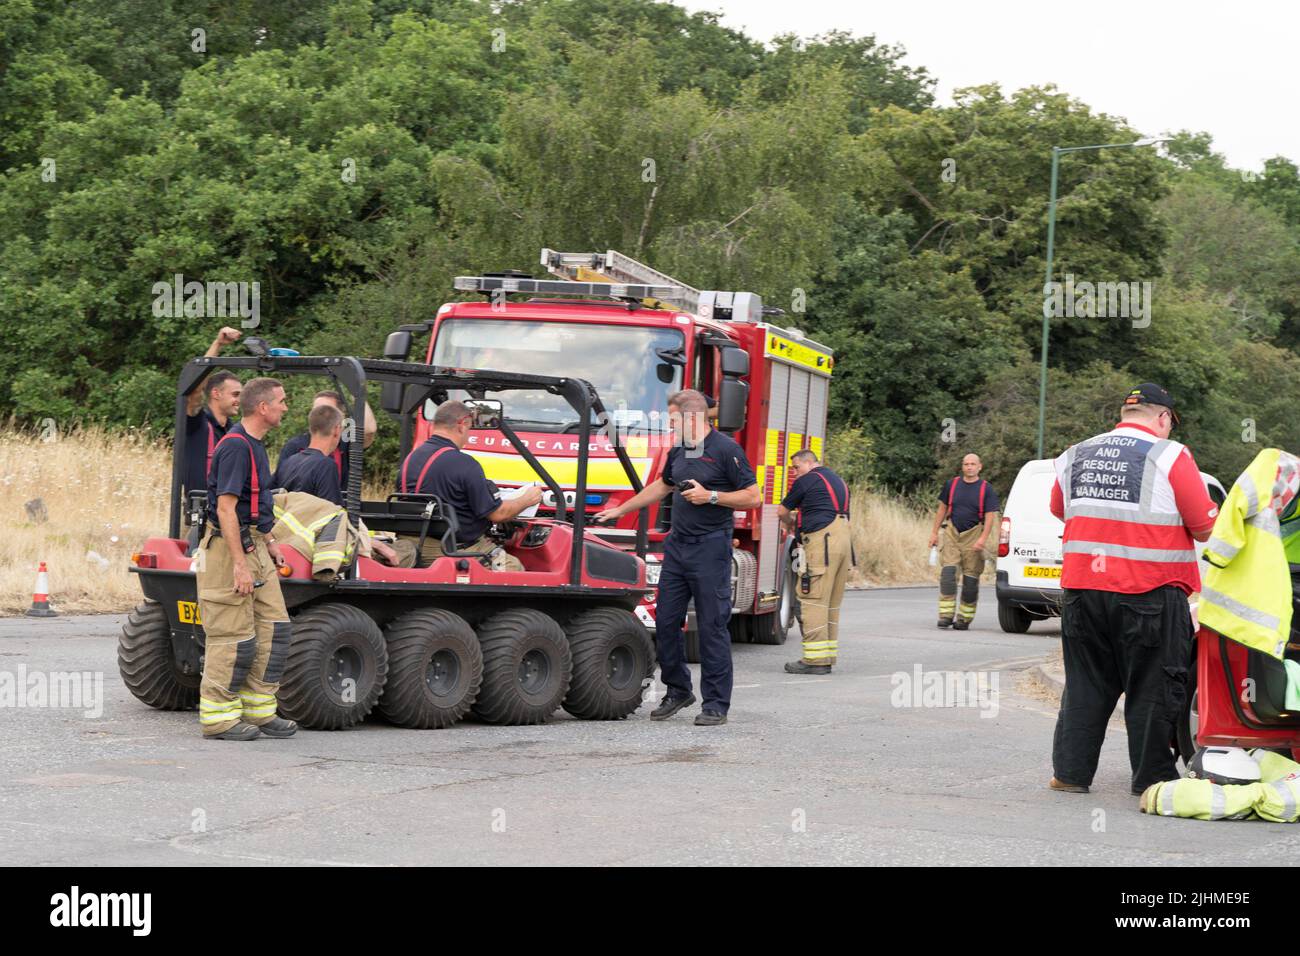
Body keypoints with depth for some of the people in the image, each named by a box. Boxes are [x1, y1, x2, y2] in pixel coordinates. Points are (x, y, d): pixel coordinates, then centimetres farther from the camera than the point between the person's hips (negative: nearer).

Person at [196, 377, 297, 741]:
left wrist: (268, 542, 22)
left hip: (253, 546, 10)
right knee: (234, 636, -6)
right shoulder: (235, 446, -17)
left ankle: (259, 710, 15)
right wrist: (240, 564, -24)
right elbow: (226, 508, -22)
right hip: (230, 548, -10)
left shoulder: (254, 445, 15)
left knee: (272, 627, 9)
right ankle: (219, 718, 2)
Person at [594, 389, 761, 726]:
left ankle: (716, 704, -1)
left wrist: (710, 496, -17)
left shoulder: (726, 450, -9)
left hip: (710, 547, -8)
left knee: (712, 625, -5)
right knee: (666, 621, 6)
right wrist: (621, 510, 35)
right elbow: (662, 486, 32)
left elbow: (753, 496, -12)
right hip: (677, 544, 8)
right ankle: (677, 690, 20)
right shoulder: (679, 451, 15)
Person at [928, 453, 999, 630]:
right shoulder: (952, 485, 8)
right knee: (947, 572, -11)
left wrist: (983, 538, -16)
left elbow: (990, 516, -5)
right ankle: (946, 615, -12)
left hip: (973, 537, -2)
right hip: (952, 534, 2)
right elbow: (942, 509, 14)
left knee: (970, 578, 1)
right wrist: (934, 532, 10)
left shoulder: (986, 489, 0)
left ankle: (964, 618, 9)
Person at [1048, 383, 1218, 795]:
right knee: (1153, 689, 6)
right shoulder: (1170, 457, -8)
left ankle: (1070, 772, 15)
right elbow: (1206, 529, -9)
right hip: (1149, 592, -5)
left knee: (1085, 684, 14)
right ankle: (1152, 777, 10)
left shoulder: (1074, 457, 8)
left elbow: (1059, 511, 24)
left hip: (1082, 588, 5)